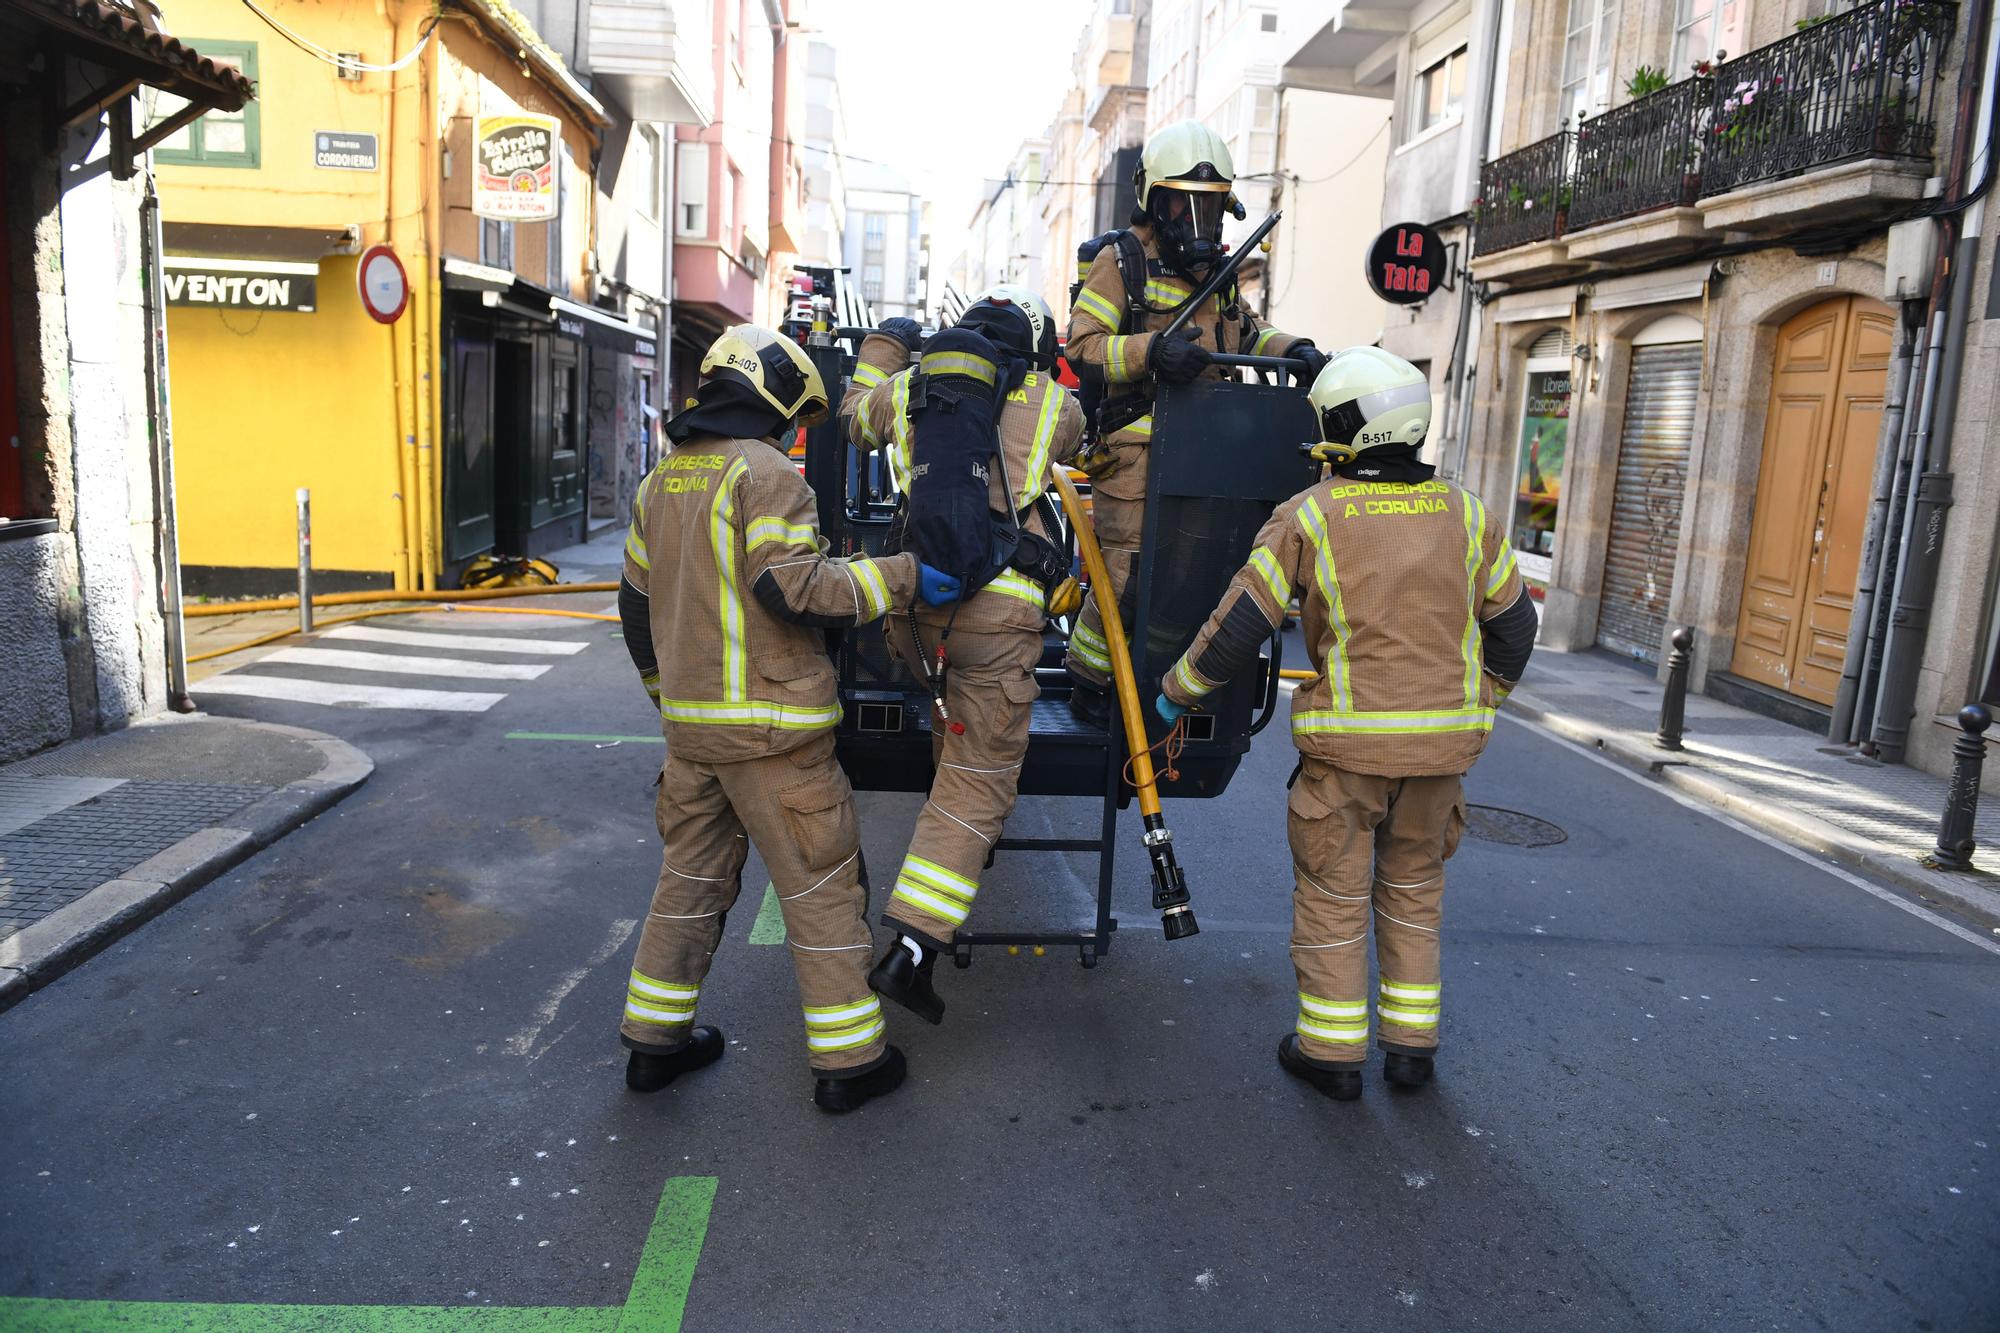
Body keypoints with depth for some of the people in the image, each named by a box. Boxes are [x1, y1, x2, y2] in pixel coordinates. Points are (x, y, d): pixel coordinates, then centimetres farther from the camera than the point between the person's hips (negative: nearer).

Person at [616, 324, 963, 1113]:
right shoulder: (765, 471, -11)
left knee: (692, 876, 19)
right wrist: (902, 578, -15)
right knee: (820, 885, 2)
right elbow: (792, 586, -21)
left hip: (689, 723, 8)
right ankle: (848, 1059, 10)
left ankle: (656, 1039, 27)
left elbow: (638, 601, 19)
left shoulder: (662, 479, 15)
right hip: (768, 726, -8)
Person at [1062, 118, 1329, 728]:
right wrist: (1151, 351, -25)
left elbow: (1249, 332, 28)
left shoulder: (1214, 267, 20)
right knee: (1127, 568, -7)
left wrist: (1295, 350, 8)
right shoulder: (1123, 259, -2)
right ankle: (1089, 682, 10)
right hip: (1137, 445, -7)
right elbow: (1082, 346, -10)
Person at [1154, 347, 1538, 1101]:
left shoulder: (1311, 515, -8)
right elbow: (1513, 623, 12)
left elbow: (1240, 624, -8)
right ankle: (1412, 1043, 26)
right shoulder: (1463, 513, 5)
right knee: (1413, 887, 20)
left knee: (1331, 893, 11)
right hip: (1444, 741, 4)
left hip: (1349, 741, -4)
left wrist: (1178, 691, 6)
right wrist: (1478, 705, 24)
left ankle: (1332, 1051, 18)